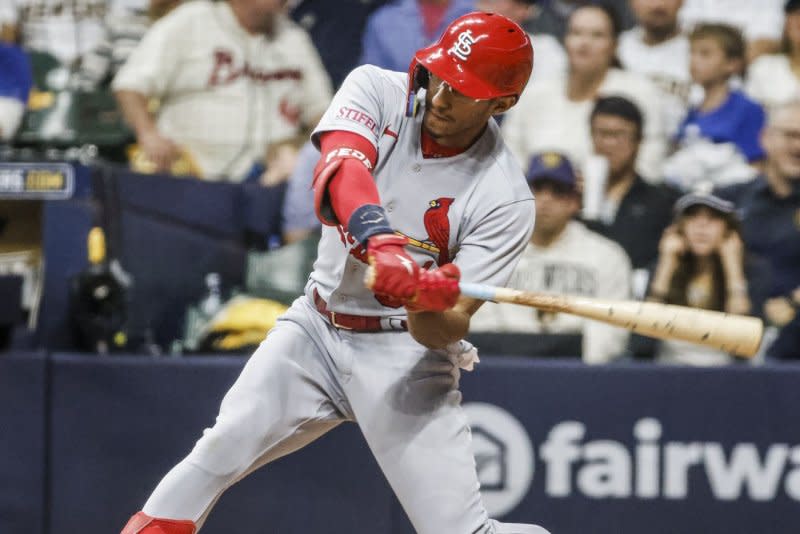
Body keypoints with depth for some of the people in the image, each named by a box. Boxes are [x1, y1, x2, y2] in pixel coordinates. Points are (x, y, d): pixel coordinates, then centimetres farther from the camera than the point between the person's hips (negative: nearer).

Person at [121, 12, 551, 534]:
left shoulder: (505, 197, -16)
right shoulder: (377, 90, -9)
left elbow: (445, 332, -18)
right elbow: (341, 172, -30)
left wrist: (428, 303, -43)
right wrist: (381, 242, -50)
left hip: (405, 353, -3)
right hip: (317, 328, 3)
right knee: (222, 450, -12)